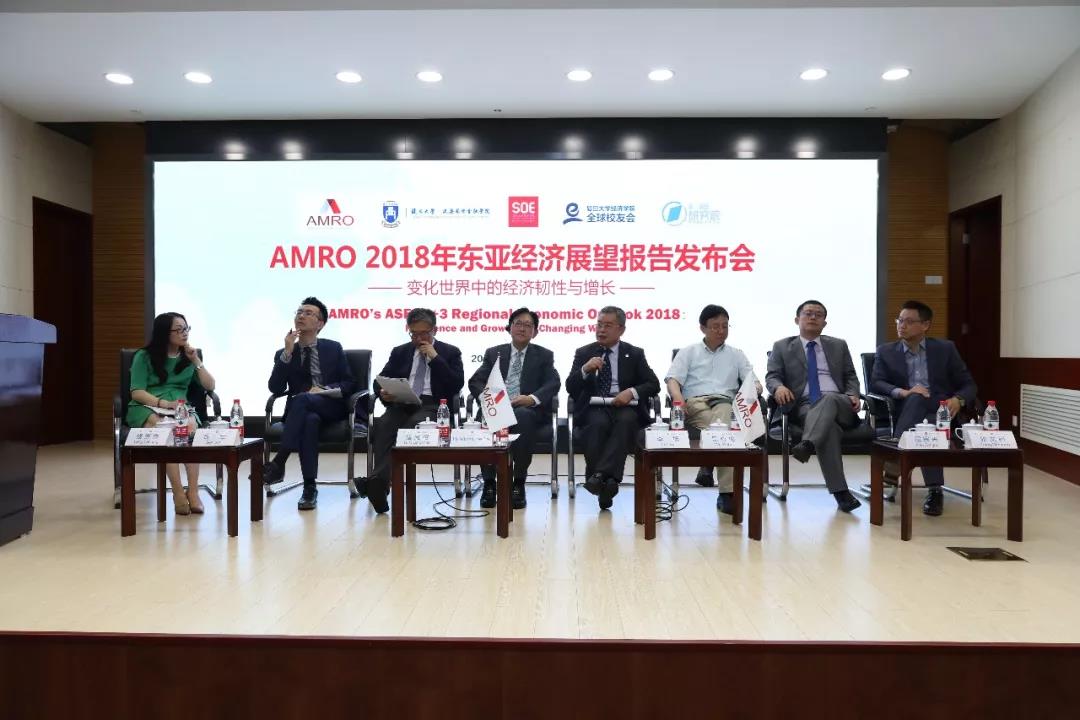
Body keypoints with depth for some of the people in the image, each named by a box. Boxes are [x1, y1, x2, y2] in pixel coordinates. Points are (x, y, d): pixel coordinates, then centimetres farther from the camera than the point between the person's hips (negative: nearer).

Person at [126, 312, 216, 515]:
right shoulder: (144, 356, 4)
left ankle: (193, 491, -38)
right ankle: (178, 493, -36)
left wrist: (196, 361, 0)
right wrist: (165, 403, -20)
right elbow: (137, 392, -5)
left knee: (191, 427, -35)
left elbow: (210, 386, 9)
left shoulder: (188, 356, 16)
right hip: (147, 408, -2)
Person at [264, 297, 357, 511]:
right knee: (310, 420, -38)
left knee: (302, 399, -35)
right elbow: (275, 389, -2)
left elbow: (350, 383, 8)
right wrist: (288, 352, -8)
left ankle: (279, 462, -37)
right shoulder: (283, 354, 13)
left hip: (331, 408, 0)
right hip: (301, 411, 1)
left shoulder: (333, 348, 13)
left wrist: (325, 390, -12)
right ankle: (310, 488, -40)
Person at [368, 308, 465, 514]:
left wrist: (435, 357, -4)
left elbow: (457, 385, 0)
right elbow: (380, 380, 17)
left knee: (413, 425, -37)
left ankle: (378, 479, -40)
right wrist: (383, 392, -8)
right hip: (401, 404, 3)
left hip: (432, 406, -2)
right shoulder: (400, 352, 23)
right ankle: (380, 482, -40)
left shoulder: (450, 352, 14)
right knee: (383, 425, -33)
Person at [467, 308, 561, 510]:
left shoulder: (544, 355, 17)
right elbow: (475, 382, 11)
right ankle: (489, 484, -24)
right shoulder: (494, 353, 21)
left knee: (521, 416, -37)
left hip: (528, 410, -1)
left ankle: (518, 485, -29)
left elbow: (553, 384, 1)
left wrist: (532, 398, -19)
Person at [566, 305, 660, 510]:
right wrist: (585, 369, -14)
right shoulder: (584, 353, 15)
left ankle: (600, 475, -42)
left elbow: (653, 385, 7)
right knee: (598, 423, -35)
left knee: (626, 421, -35)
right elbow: (570, 388, 6)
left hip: (624, 406, 0)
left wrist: (632, 392, -13)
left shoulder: (635, 354, 15)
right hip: (594, 407, 0)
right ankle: (606, 481, -33)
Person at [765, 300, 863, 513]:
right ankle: (841, 492, -42)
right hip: (804, 406, -2)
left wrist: (853, 395, -2)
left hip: (838, 403, 2)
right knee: (829, 426, -37)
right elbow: (771, 376, 6)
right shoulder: (782, 347, 16)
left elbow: (850, 376, 20)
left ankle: (807, 445, -60)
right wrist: (779, 387, -19)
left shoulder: (838, 345, 23)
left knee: (827, 399, -38)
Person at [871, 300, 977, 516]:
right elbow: (876, 383, -1)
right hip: (906, 414, 0)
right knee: (916, 399, -35)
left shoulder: (945, 349, 12)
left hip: (940, 413, 0)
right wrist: (902, 392, -21)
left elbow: (968, 385, 10)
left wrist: (958, 400, -14)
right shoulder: (886, 352, 13)